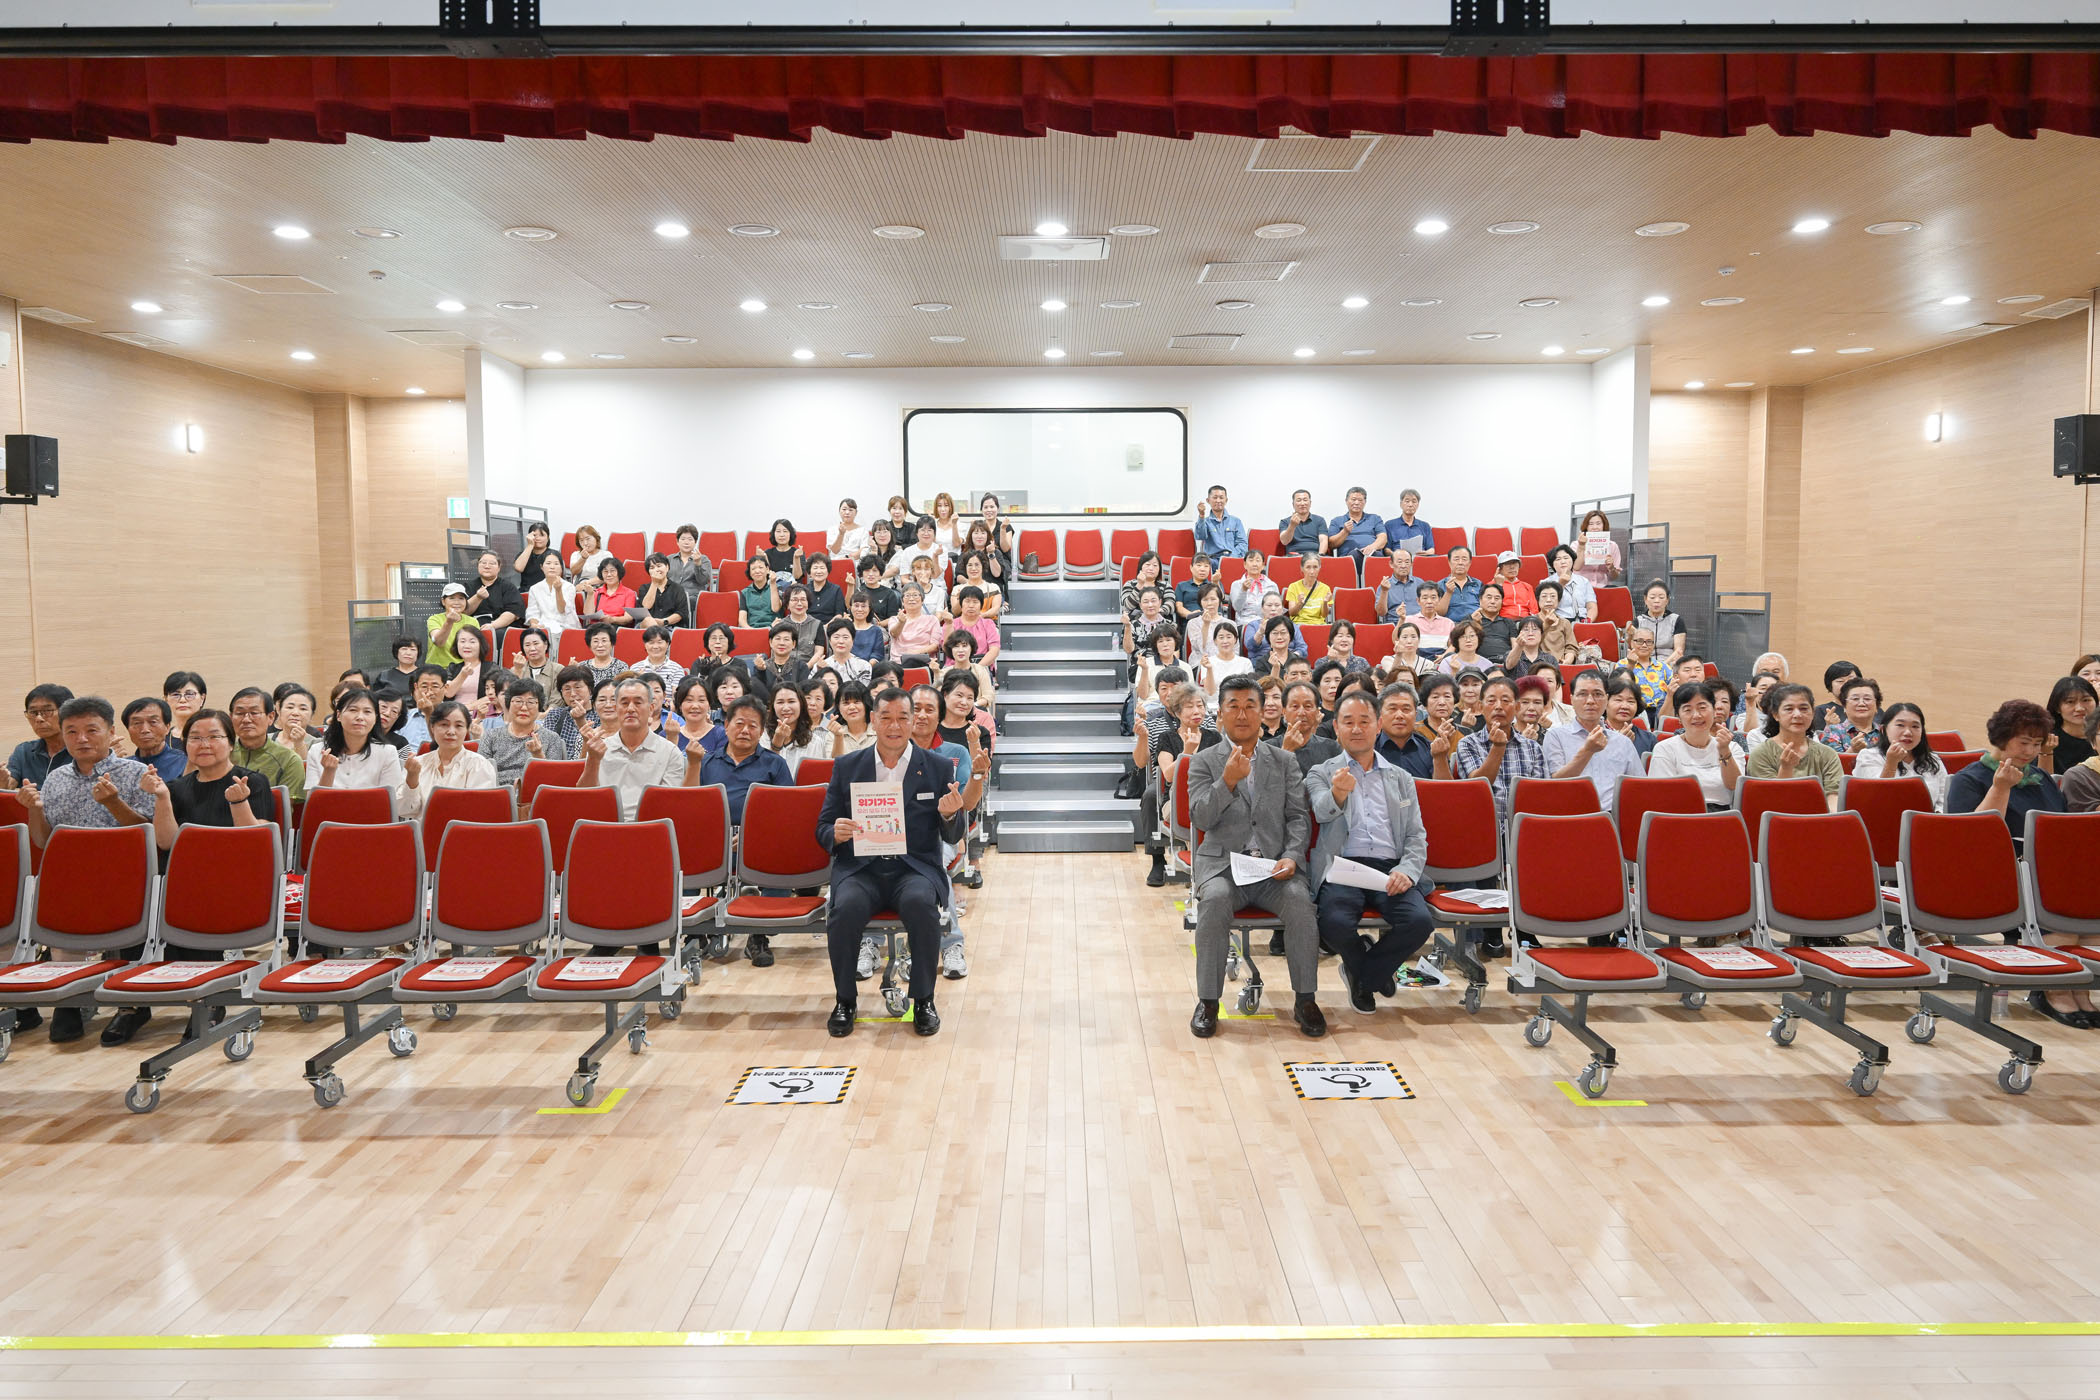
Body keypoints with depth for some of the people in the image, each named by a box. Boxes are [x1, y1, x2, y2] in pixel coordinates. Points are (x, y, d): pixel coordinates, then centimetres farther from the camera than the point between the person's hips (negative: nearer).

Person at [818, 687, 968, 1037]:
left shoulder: (939, 768, 7)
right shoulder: (846, 767, 10)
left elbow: (953, 837, 7)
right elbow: (823, 828, 12)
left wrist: (950, 814, -17)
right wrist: (836, 834, -13)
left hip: (915, 868, -1)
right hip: (861, 869, 1)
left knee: (921, 903, -33)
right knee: (846, 907, -31)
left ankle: (923, 999, -13)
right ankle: (845, 1000, -7)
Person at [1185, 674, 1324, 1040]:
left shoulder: (1283, 761, 16)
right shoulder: (1203, 762, 9)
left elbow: (1298, 816, 9)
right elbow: (1201, 818, -4)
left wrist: (1291, 856, -10)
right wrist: (1228, 780, -19)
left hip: (1273, 866, 1)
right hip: (1223, 863, -1)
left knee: (1300, 900, -29)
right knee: (1215, 899, -33)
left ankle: (1305, 999, -15)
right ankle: (1207, 1001, -20)